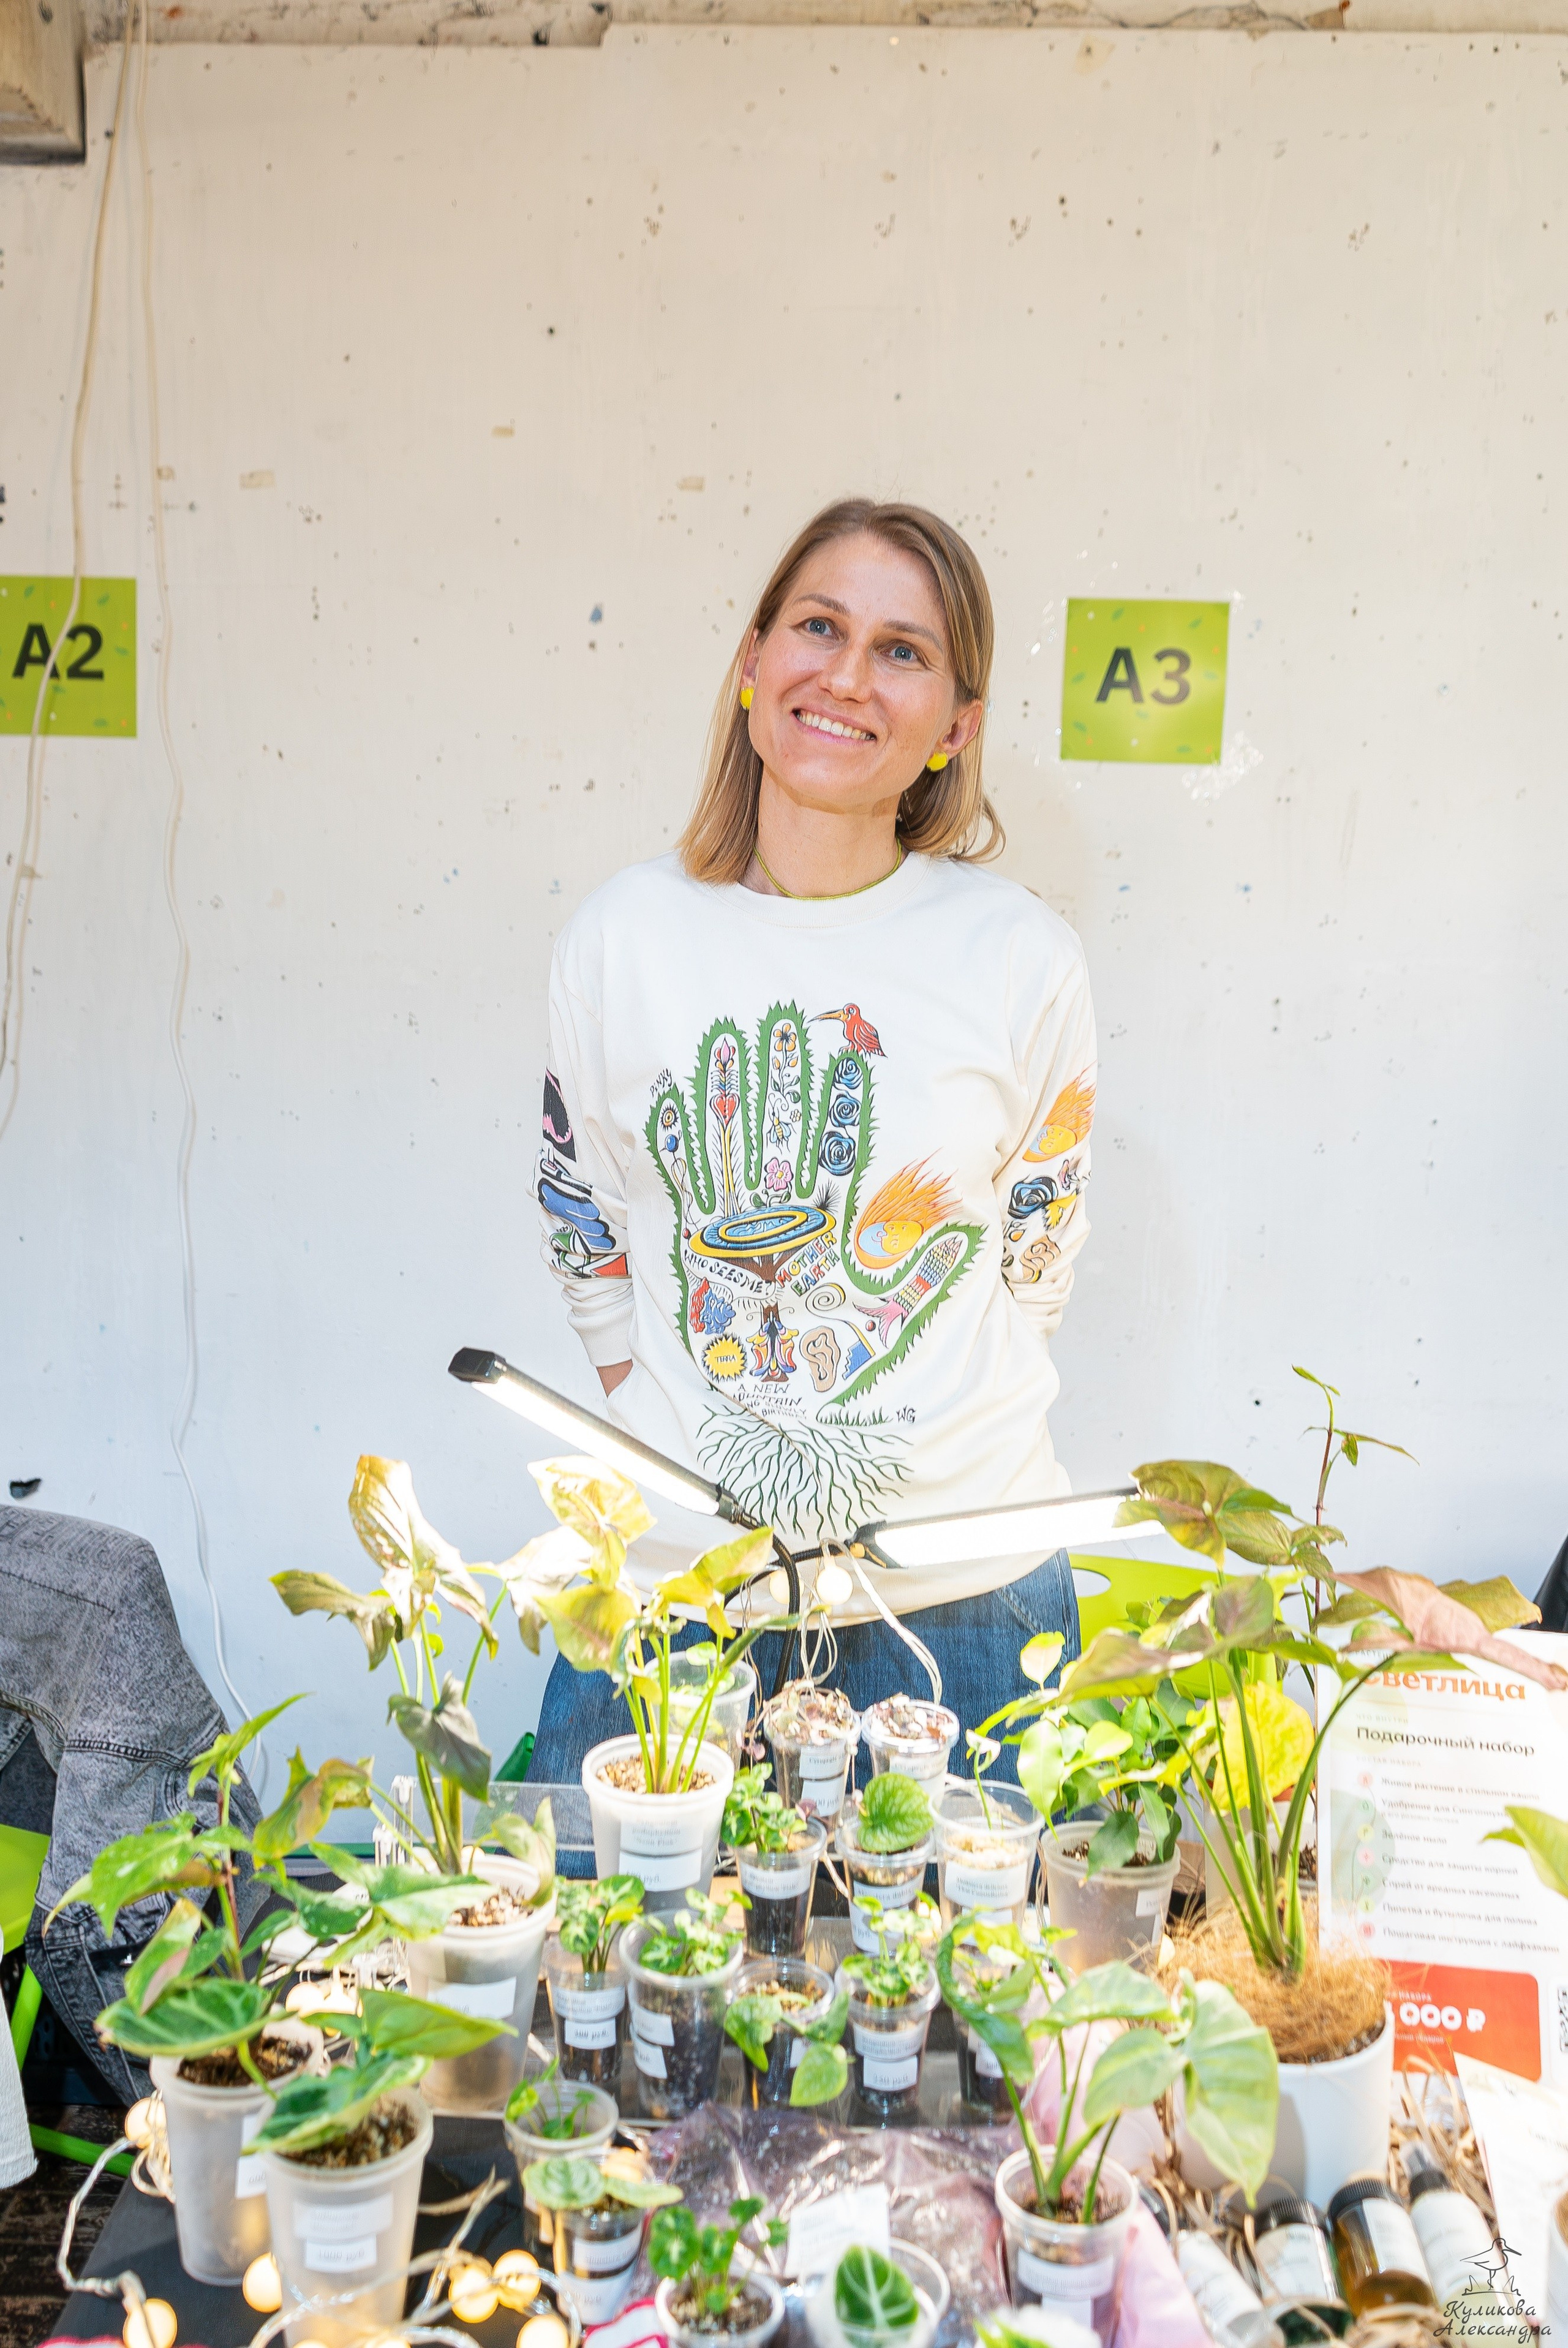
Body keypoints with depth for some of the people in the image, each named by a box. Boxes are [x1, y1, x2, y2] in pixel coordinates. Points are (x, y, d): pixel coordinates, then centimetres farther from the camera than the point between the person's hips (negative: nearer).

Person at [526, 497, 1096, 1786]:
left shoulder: (1021, 956, -6)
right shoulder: (624, 933, -3)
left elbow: (1038, 1250, 6)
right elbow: (584, 1227, 8)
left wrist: (879, 1454, 3)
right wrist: (684, 1443, 4)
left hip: (960, 1587, 0)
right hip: (671, 1569, 1)